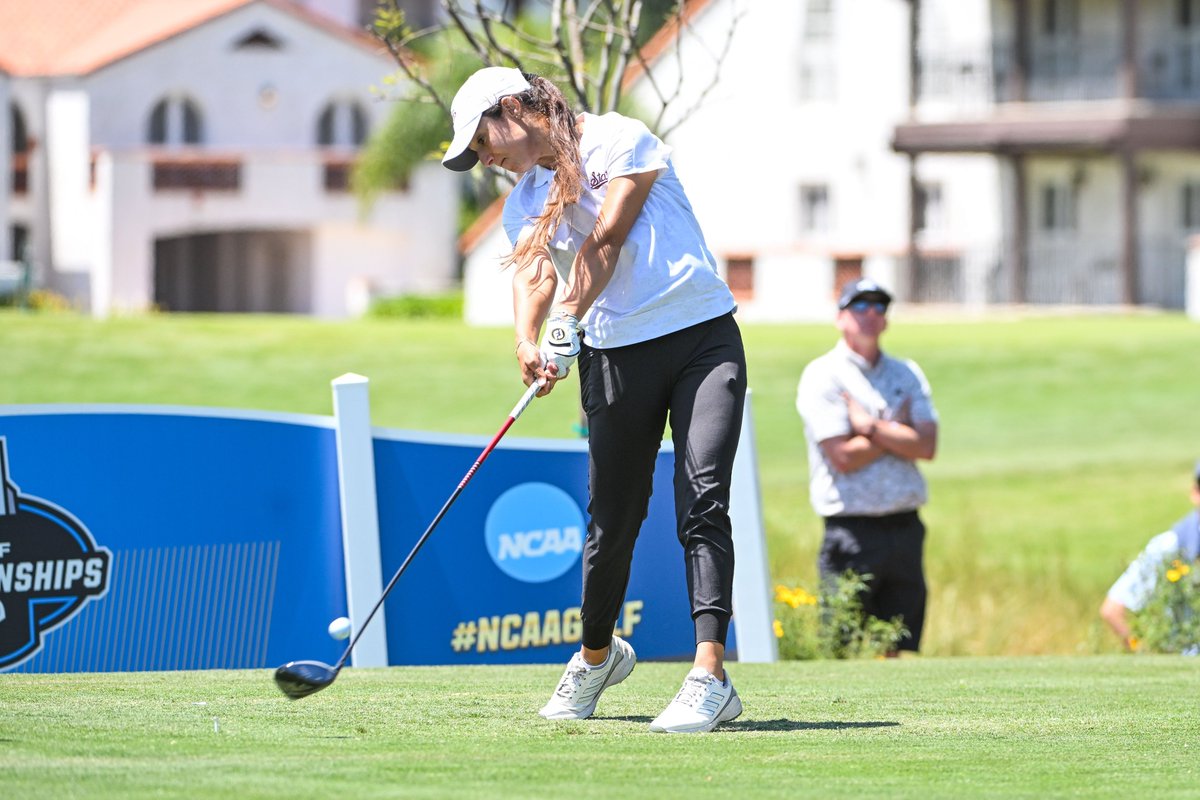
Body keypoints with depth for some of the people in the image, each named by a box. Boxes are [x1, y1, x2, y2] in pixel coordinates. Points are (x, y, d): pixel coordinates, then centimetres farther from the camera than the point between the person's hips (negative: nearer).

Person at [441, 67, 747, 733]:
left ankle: (709, 678, -24)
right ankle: (597, 654, 29)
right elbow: (533, 271, -2)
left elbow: (605, 239, -12)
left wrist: (568, 323, -21)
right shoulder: (522, 204, 14)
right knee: (612, 519, 4)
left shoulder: (620, 140, -2)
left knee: (702, 502, -17)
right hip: (616, 354, 5)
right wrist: (528, 339, -23)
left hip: (702, 336, -5)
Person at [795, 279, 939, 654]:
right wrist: (897, 429, -1)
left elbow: (927, 446, 1)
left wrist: (869, 426, -7)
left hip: (905, 528, 5)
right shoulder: (823, 376, -1)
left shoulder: (907, 375, 15)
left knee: (894, 650, 4)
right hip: (852, 531, -5)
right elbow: (843, 457, -11)